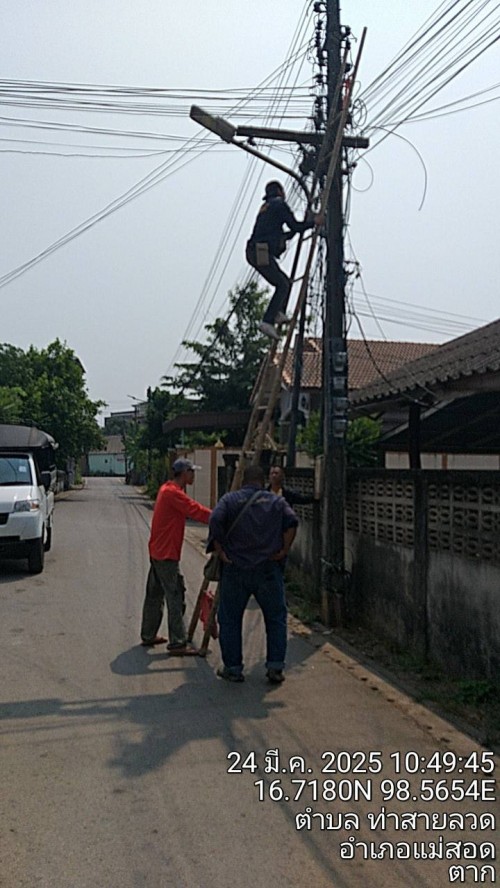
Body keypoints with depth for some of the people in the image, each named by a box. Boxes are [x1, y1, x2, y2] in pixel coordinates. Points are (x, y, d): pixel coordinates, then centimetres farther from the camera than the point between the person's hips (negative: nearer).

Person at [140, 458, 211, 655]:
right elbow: (196, 511, -22)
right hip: (166, 553, -11)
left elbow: (191, 508, 11)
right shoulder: (173, 493, -19)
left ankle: (148, 635, 28)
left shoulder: (167, 489, 13)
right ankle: (177, 643, -4)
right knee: (175, 596, -7)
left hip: (158, 551, 11)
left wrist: (216, 517, 2)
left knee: (155, 594, 17)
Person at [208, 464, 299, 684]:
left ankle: (233, 668, 15)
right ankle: (275, 667, 10)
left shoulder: (229, 499, 3)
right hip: (268, 569, 1)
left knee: (230, 620, 11)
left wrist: (220, 551, -7)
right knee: (276, 618, 13)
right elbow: (292, 521, -10)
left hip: (235, 569, -1)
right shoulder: (276, 501, 6)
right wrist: (284, 550, -4)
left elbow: (215, 521, -14)